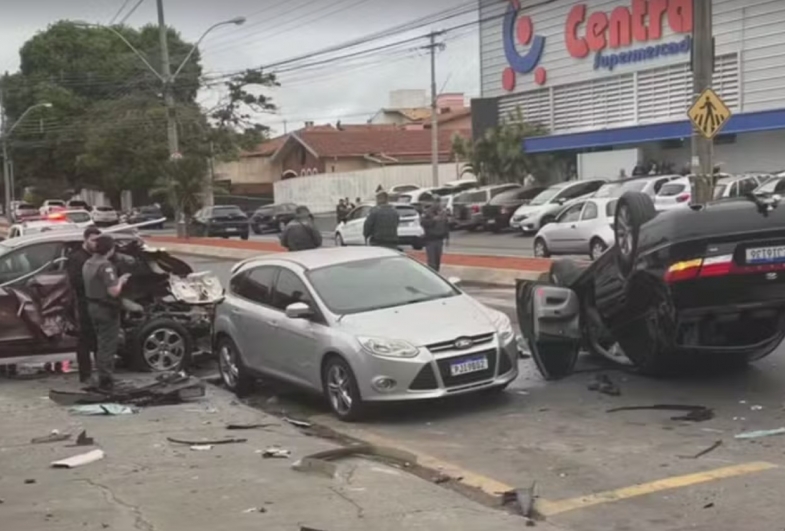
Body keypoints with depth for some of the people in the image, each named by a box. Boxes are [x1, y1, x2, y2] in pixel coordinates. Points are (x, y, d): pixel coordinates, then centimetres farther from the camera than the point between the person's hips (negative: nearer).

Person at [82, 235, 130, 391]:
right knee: (107, 345, -2)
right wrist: (120, 281, -6)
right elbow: (113, 291, -25)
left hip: (93, 306, 9)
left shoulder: (88, 264, 8)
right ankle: (105, 381, 2)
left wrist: (118, 280, 13)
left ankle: (103, 378, 27)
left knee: (101, 343, 19)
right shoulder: (105, 266, -21)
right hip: (107, 309, -9)